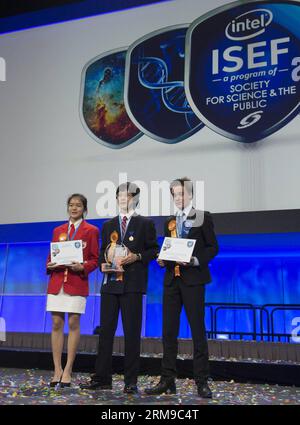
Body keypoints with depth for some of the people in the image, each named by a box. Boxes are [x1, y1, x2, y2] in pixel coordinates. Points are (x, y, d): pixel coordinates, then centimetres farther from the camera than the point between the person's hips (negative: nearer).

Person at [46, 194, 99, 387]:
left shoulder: (91, 230, 5)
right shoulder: (58, 231, 16)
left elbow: (95, 259, 2)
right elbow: (51, 255, 16)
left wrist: (82, 267, -15)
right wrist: (50, 265, -5)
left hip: (77, 282, -3)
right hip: (57, 281, 4)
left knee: (74, 323, -3)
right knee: (57, 324, 2)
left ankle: (68, 371, 5)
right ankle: (57, 370, 10)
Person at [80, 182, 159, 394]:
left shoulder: (146, 224, 5)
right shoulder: (108, 225, 17)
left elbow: (154, 250, 2)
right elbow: (103, 251, 19)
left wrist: (137, 257, -14)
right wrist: (103, 263, -1)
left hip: (132, 284, -4)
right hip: (110, 283, 4)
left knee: (132, 333, 0)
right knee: (106, 330, 5)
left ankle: (131, 381, 9)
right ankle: (102, 378, 14)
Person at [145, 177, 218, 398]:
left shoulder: (203, 218, 2)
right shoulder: (170, 222, 17)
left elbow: (212, 247, -3)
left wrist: (195, 261, -17)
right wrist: (163, 260, -1)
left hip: (193, 279, -5)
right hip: (172, 279, 5)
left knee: (198, 330, -1)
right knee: (169, 331, 6)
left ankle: (202, 382, 9)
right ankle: (168, 380, 14)